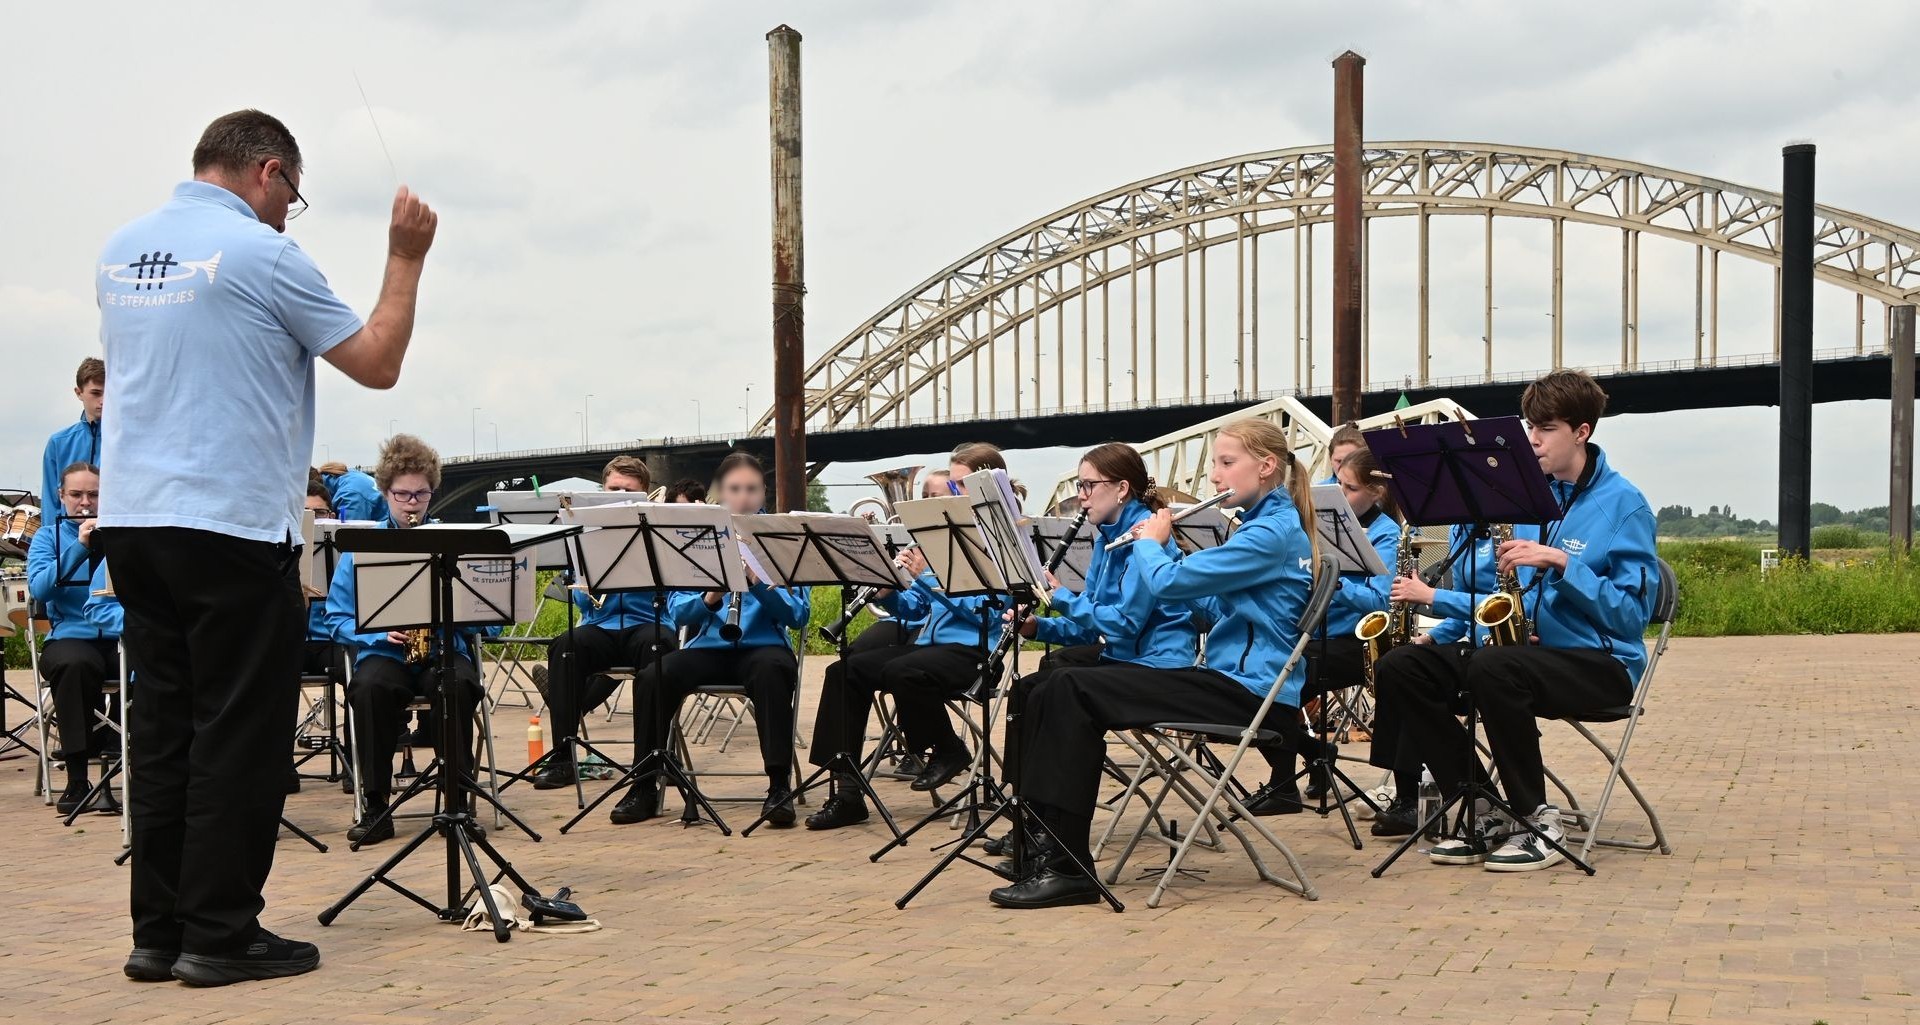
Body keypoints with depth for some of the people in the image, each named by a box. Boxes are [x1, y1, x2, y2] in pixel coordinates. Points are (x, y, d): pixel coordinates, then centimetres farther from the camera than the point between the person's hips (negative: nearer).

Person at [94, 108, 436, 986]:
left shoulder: (119, 253, 12)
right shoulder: (263, 255, -10)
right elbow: (377, 364, -7)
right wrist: (406, 258, 3)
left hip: (131, 518, 7)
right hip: (230, 524, -7)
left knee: (163, 728, 12)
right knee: (239, 737, 1)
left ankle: (158, 930, 16)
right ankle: (220, 937, 5)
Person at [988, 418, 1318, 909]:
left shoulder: (1272, 531, -15)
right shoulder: (1268, 525, 17)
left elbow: (1165, 583, -19)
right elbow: (1211, 604, 23)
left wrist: (1149, 543, 1)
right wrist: (1163, 548, 12)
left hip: (1249, 689, -10)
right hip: (1234, 679, 10)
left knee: (1072, 691, -17)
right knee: (1052, 691, -3)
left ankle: (1069, 868, -16)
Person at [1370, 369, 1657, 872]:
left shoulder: (1623, 503, -6)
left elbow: (1633, 612, -13)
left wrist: (1561, 563, -21)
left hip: (1599, 660, -7)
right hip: (1523, 646, 7)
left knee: (1492, 670, -38)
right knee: (1400, 668, -12)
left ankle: (1539, 822, -20)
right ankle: (1483, 812, -7)